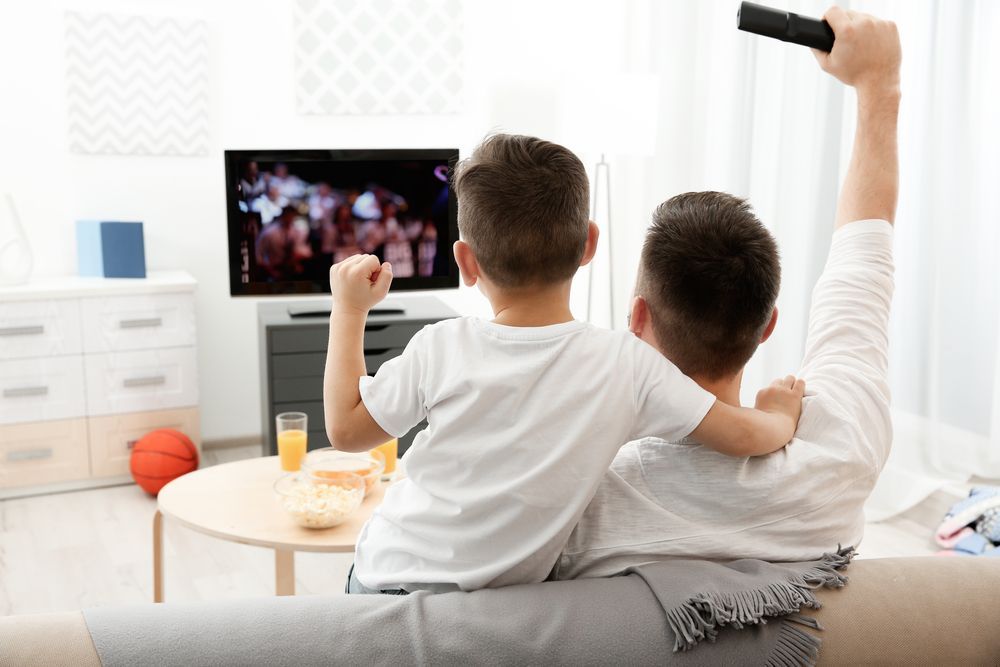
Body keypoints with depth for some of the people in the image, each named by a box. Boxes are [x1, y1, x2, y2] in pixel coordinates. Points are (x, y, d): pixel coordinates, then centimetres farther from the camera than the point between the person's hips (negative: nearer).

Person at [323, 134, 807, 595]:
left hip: (390, 577, 0)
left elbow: (345, 430, -4)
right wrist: (779, 416, 15)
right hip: (504, 600, 0)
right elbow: (740, 436, -9)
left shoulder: (441, 350, -17)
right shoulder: (627, 365, -16)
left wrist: (348, 310, 3)